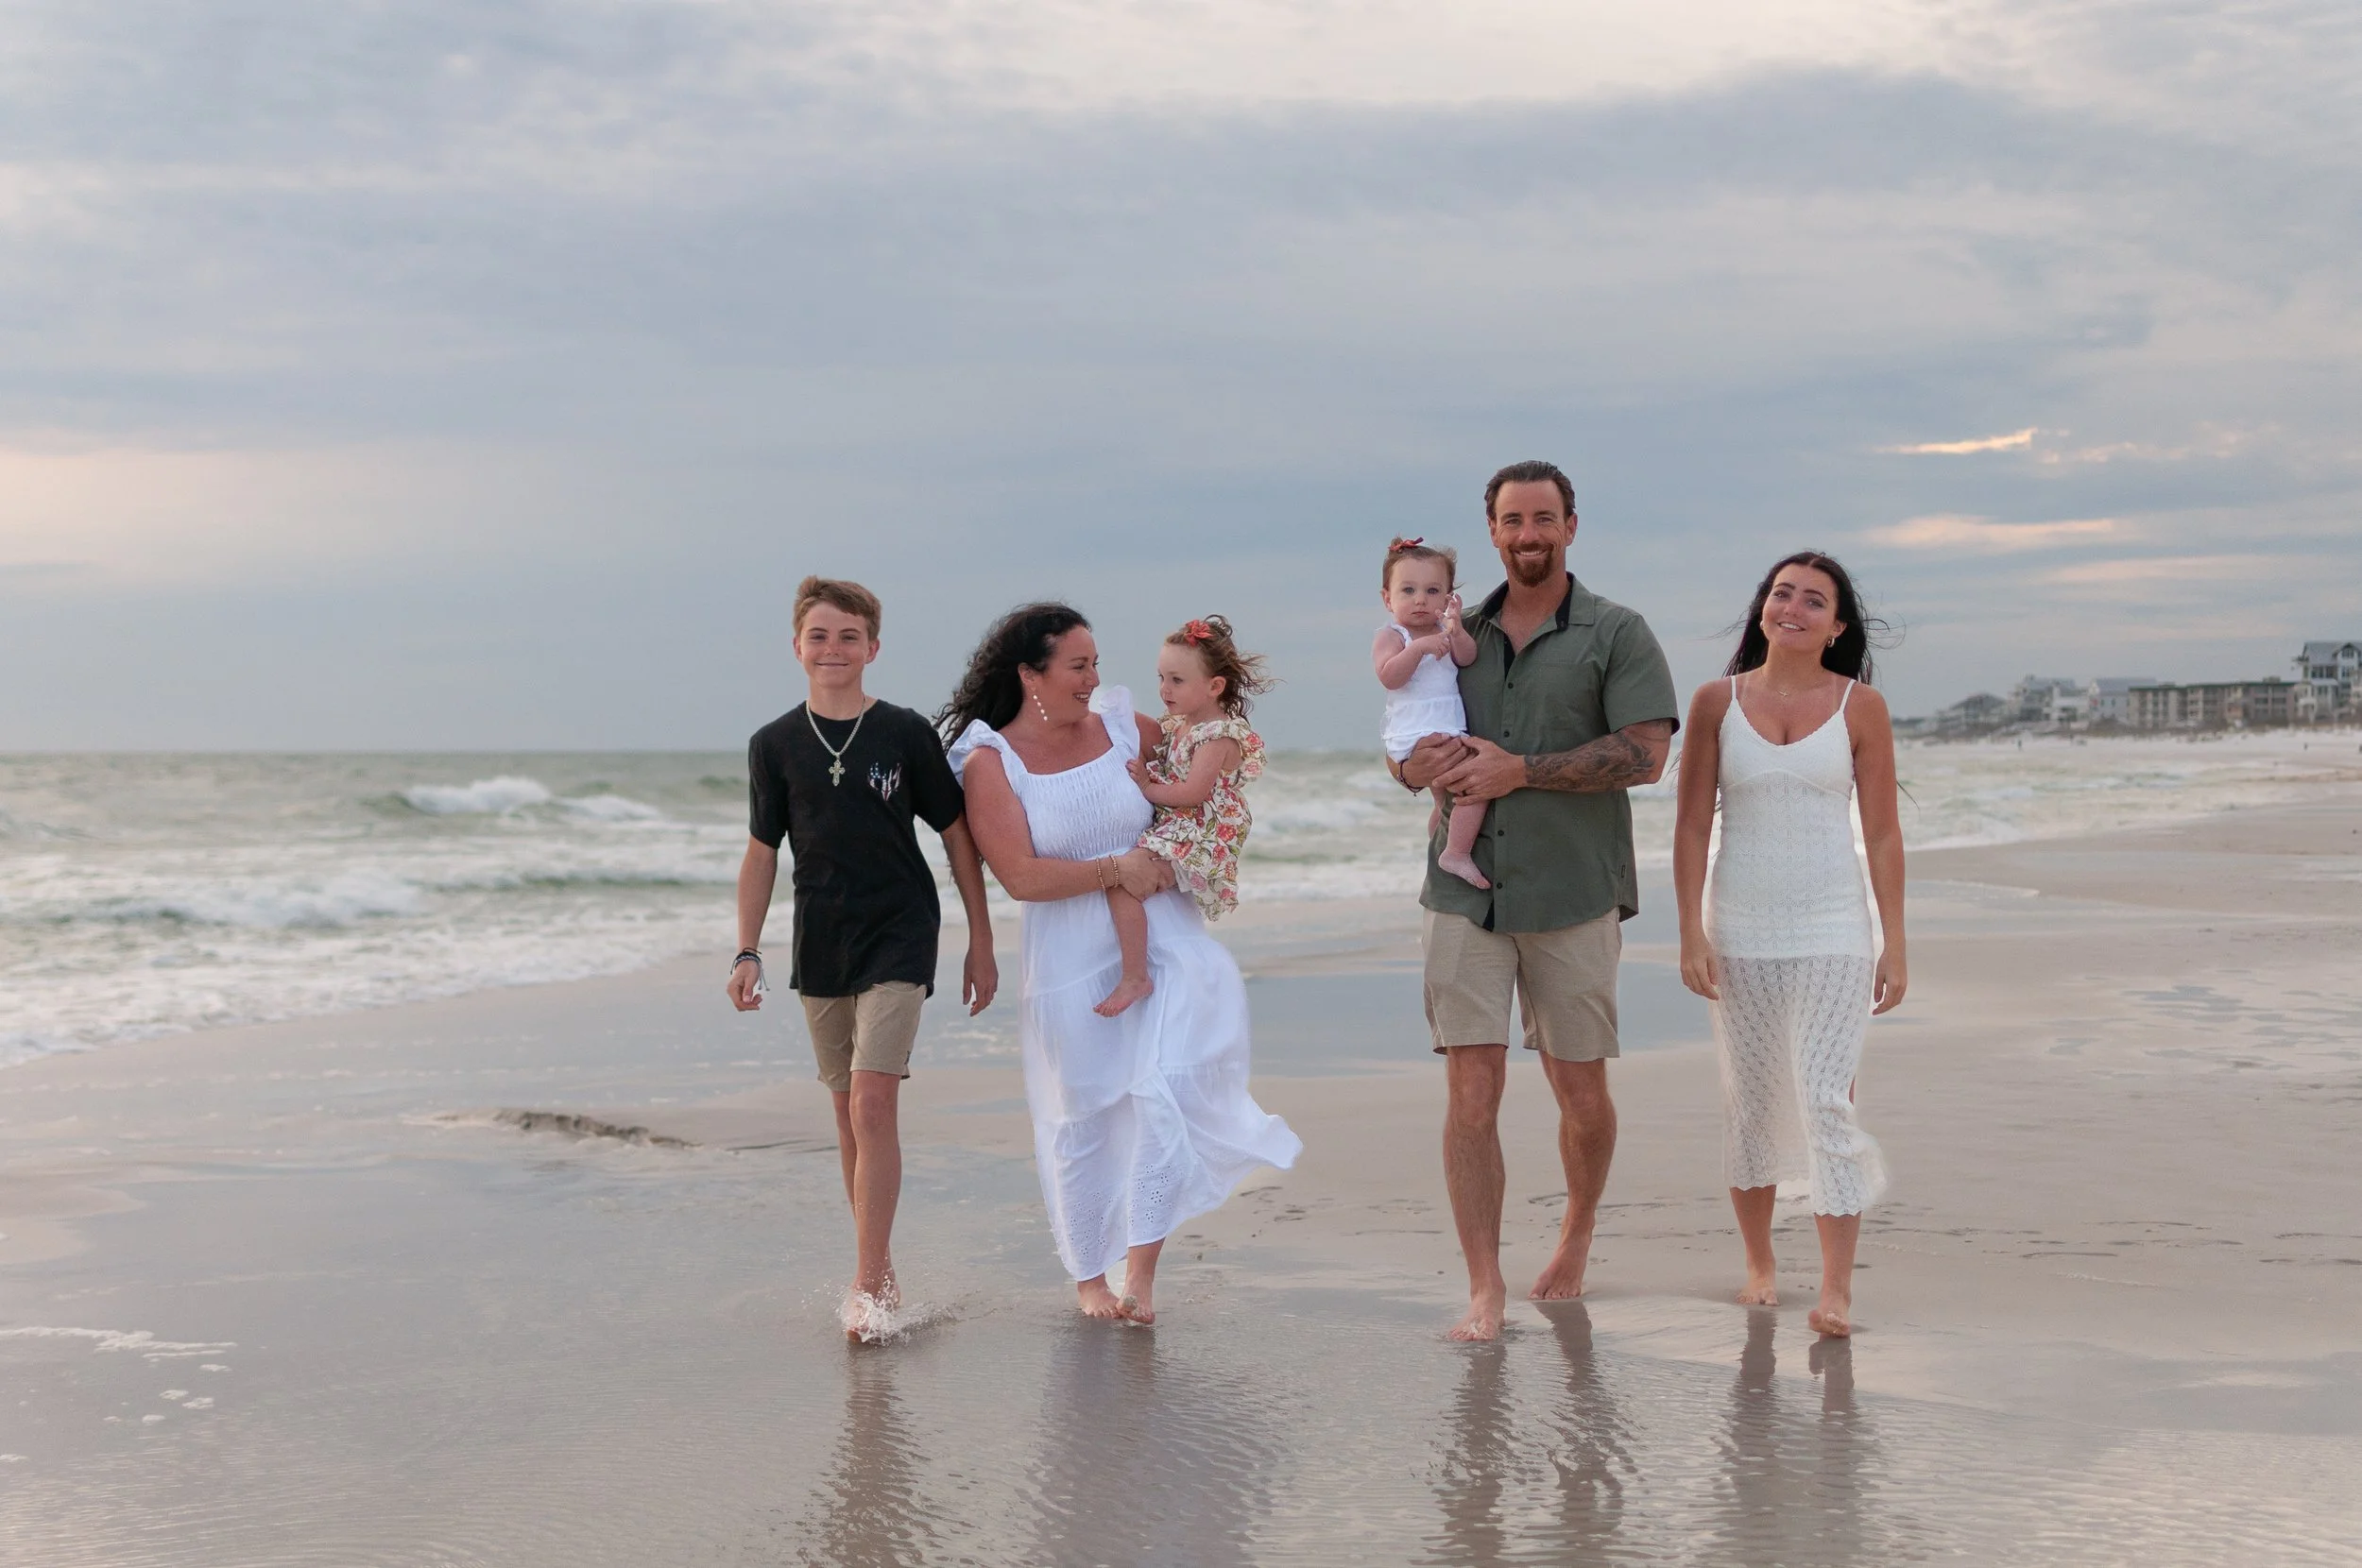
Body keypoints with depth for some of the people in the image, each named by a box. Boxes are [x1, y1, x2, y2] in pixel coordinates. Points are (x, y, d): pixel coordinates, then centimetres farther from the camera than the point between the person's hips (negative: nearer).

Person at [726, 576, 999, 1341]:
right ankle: (881, 1272, 23)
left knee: (873, 1104, -15)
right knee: (849, 1113, 10)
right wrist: (747, 952, 3)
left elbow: (958, 838, 2)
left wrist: (981, 945, 3)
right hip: (819, 947, 4)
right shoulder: (775, 745, 3)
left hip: (898, 939, -3)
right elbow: (761, 854, 11)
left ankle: (867, 1290, -12)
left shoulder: (906, 733, -4)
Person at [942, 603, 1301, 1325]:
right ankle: (1089, 1276, 26)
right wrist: (1115, 870, -16)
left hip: (1165, 944, 2)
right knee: (1080, 1122, 8)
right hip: (1070, 961, -2)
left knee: (1162, 1096, -14)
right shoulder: (990, 763, -6)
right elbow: (1021, 877, -14)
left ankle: (1141, 1269, -5)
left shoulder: (1125, 728, 2)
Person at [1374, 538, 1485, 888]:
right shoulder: (1391, 636, -4)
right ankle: (1457, 855, -21)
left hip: (1448, 735, 9)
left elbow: (1468, 659, -6)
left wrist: (1456, 631, -24)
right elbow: (1389, 676, -21)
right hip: (1418, 737, -8)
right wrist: (1418, 647, -30)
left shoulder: (1445, 633, 14)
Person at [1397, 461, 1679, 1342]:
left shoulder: (1616, 635, 0)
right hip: (1466, 894, 2)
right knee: (1471, 1091, -7)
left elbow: (1645, 755, -12)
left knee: (1581, 1094, 8)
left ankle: (1577, 1236, 35)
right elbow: (1403, 753, 18)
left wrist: (1518, 769, -17)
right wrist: (1421, 762, -8)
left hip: (1574, 896, -2)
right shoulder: (1459, 635, 13)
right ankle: (1485, 1293, -3)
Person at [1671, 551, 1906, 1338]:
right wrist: (1691, 935, -4)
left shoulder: (1860, 706, -1)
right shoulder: (1717, 700, 1)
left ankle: (1836, 1290, -11)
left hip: (1831, 932, -2)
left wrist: (1895, 945, -1)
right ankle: (1759, 1263, 26)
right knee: (1750, 1101, 10)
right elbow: (1692, 825, 2)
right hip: (1740, 931, 2)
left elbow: (1883, 832, 1)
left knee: (1827, 1102, -10)